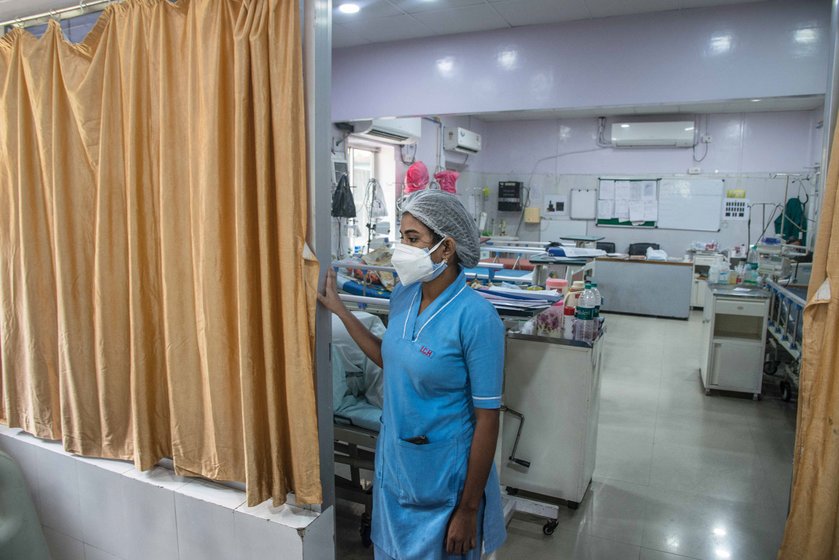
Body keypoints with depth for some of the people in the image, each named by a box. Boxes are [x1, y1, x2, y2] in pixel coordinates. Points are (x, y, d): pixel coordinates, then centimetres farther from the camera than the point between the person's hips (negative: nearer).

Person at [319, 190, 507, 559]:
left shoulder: (476, 317, -24)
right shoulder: (403, 295, -4)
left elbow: (487, 420, -19)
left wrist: (469, 509, -14)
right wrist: (339, 309, 8)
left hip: (443, 477, -6)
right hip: (393, 462, 7)